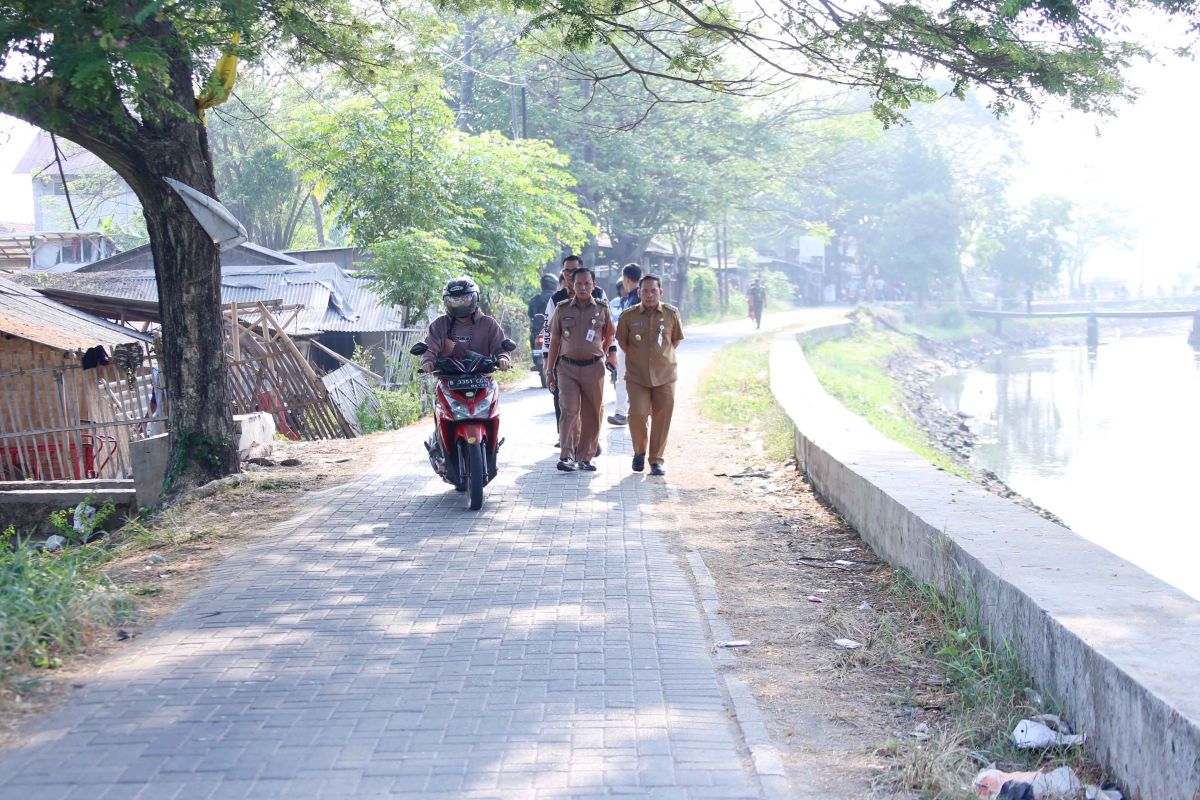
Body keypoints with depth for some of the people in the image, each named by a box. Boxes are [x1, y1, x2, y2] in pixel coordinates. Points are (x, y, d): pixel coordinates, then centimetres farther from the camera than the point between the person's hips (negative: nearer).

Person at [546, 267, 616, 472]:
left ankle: (585, 457, 13)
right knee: (569, 410, -13)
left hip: (594, 368, 1)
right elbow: (554, 340, 9)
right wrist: (549, 369, 8)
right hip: (567, 367, -1)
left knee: (591, 414, 4)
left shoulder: (602, 308, 5)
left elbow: (609, 334, 21)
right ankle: (566, 456, -17)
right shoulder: (562, 309, 5)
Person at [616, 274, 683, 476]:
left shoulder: (671, 314, 1)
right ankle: (639, 452, 14)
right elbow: (622, 341, 12)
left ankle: (657, 459, 14)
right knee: (637, 413, -12)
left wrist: (663, 356, 11)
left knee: (662, 417, 1)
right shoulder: (628, 315, 0)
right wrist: (636, 357, 8)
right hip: (636, 376, -1)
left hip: (664, 375, 1)